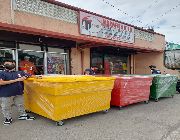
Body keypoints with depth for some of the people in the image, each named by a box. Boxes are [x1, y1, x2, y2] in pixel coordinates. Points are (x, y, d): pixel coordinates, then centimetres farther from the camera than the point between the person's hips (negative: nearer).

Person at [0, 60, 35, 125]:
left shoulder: (20, 73, 5)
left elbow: (31, 76, 10)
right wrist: (16, 80, -19)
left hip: (18, 93, 3)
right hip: (6, 94, -3)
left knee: (21, 105, 16)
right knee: (6, 107, 9)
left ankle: (23, 115, 34)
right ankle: (8, 118, 28)